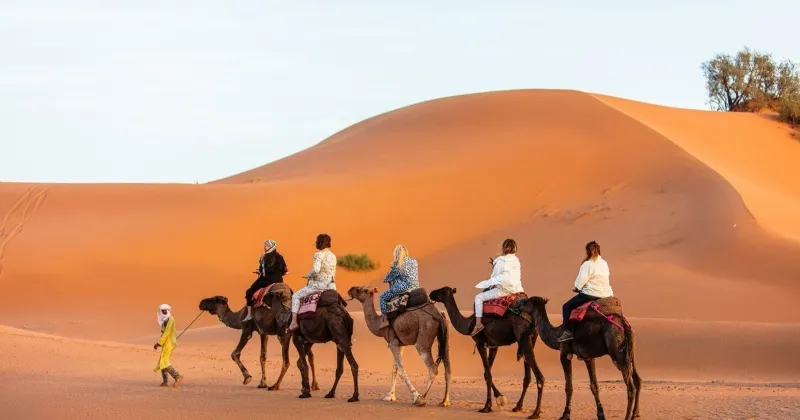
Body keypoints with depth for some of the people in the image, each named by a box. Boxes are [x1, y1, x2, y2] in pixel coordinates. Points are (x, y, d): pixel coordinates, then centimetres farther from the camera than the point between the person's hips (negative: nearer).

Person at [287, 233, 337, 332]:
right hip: (330, 286, 6)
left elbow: (316, 269, -27)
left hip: (318, 285, -6)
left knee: (296, 296, 8)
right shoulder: (333, 256, 9)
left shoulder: (319, 254, -13)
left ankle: (293, 323, 0)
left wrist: (309, 275, -8)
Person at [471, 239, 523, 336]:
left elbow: (494, 277, -2)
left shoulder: (500, 261, -9)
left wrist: (490, 286, 18)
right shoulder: (516, 261, 10)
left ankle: (478, 323, -5)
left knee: (479, 297, 3)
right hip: (516, 289, 7)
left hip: (503, 290, -7)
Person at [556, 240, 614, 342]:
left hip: (590, 294, -8)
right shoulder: (604, 264, 13)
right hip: (606, 294, 8)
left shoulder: (587, 264, -10)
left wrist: (576, 288, 8)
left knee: (567, 307, 1)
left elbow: (581, 280, -13)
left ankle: (567, 331, -9)